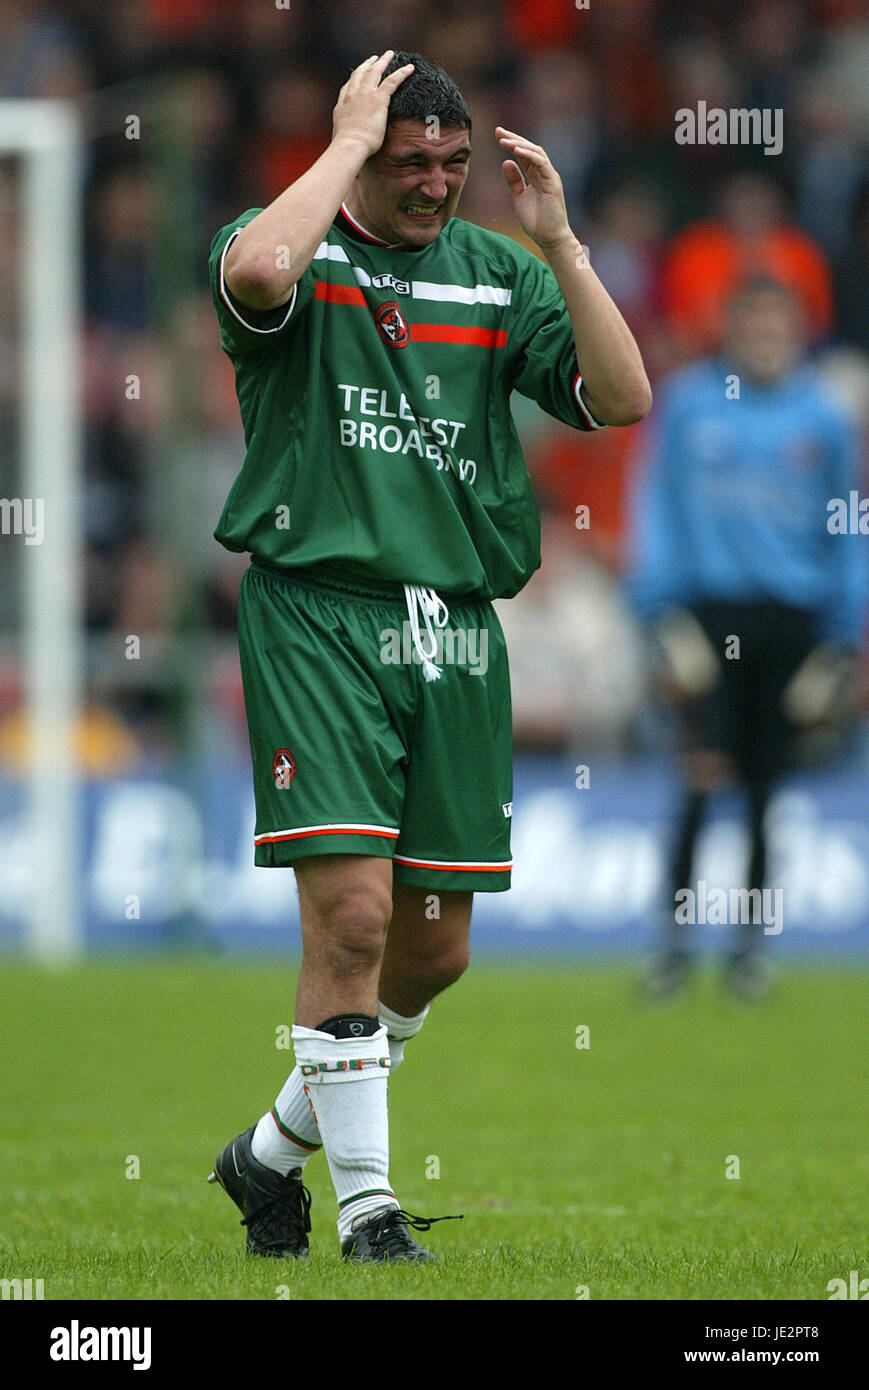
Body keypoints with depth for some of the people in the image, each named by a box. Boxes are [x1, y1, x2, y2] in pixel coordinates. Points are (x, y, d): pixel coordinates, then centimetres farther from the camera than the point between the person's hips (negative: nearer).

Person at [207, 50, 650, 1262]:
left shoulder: (499, 274, 12)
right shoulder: (299, 250, -1)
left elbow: (623, 399, 1)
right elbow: (256, 274, -27)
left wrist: (559, 240, -5)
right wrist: (349, 143, -16)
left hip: (457, 632, 5)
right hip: (318, 614, -5)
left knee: (436, 947, 8)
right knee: (352, 909, -15)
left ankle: (277, 1148, 29)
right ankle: (366, 1204, -3)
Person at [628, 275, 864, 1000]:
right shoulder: (688, 402, 2)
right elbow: (657, 506, 5)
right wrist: (663, 614, -2)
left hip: (791, 614, 1)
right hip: (711, 607, -1)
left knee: (767, 786, 3)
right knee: (705, 772, -11)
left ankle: (751, 943, 14)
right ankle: (676, 937, -3)